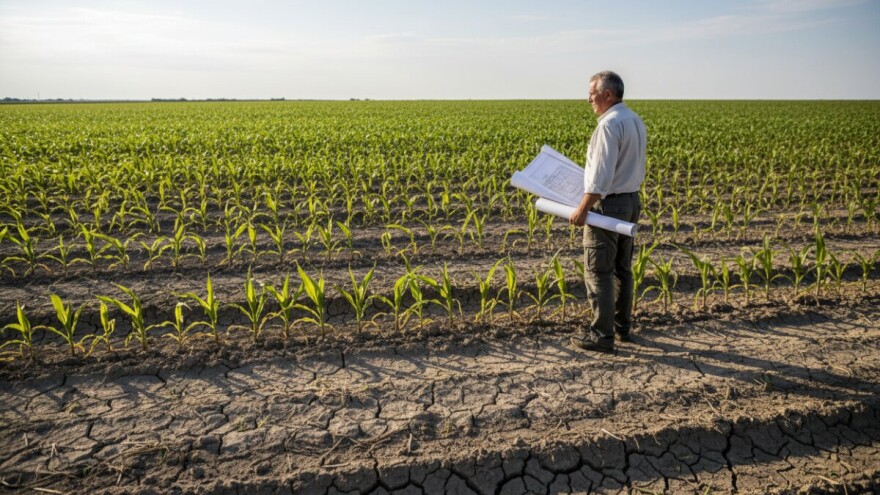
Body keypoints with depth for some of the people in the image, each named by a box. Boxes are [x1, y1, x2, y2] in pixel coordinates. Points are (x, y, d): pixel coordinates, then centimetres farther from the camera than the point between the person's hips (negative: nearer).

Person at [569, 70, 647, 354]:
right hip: (631, 202, 10)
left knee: (598, 272, -4)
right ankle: (622, 326, 26)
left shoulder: (609, 124, -18)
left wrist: (582, 210, -19)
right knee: (622, 269, 16)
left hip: (608, 205, -10)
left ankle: (602, 335, 1)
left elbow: (601, 175, -23)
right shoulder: (636, 121, 12)